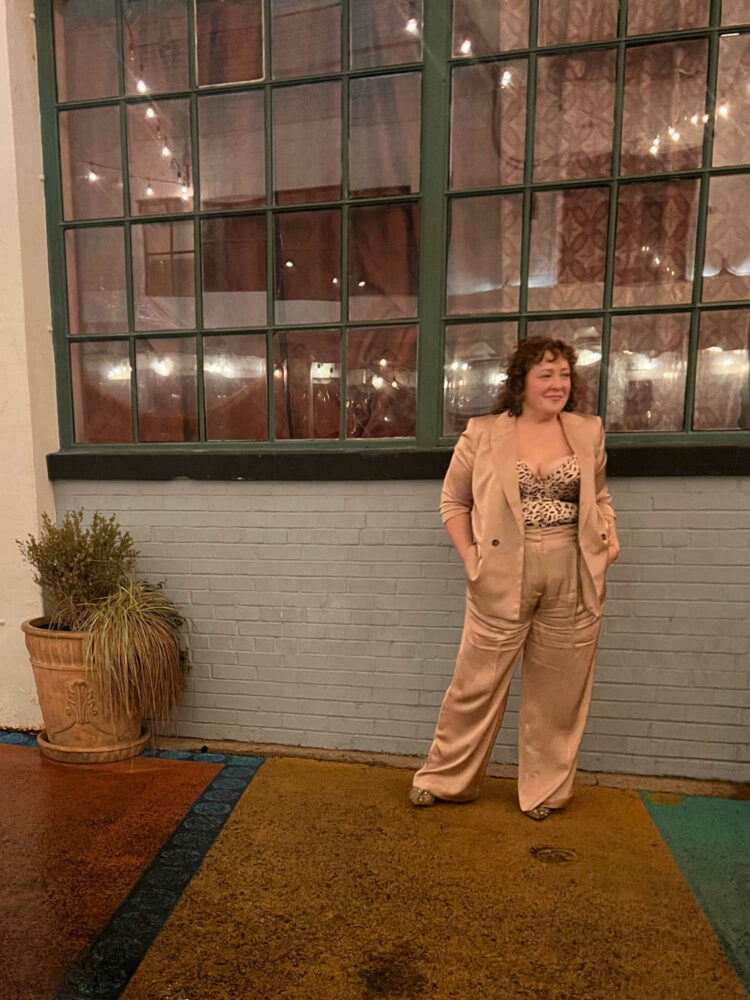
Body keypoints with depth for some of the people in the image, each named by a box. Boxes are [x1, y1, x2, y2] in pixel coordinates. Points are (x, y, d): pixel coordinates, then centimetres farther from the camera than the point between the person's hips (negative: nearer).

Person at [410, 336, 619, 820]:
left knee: (558, 689, 14)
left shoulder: (588, 432, 8)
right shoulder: (483, 434, -2)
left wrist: (609, 539, 2)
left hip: (574, 579, 3)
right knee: (478, 681, 8)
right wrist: (470, 556, -7)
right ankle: (445, 777, 30)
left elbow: (600, 496, 19)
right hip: (503, 578, -2)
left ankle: (547, 789, 36)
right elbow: (453, 500, 4)